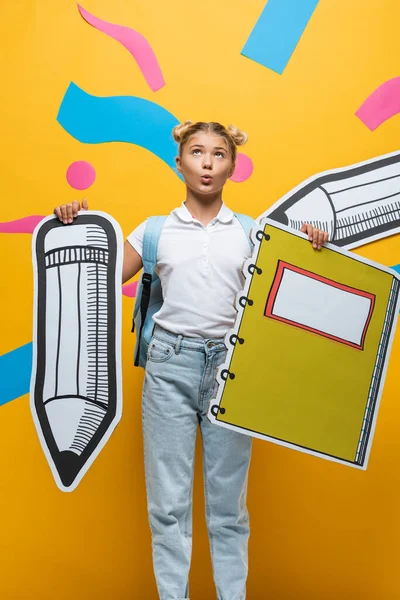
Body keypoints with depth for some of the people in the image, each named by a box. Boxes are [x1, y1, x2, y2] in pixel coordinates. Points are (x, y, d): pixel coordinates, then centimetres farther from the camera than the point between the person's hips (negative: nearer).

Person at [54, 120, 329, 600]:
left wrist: (310, 252, -5)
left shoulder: (251, 233, 9)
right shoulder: (155, 231, 7)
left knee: (228, 498, 7)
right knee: (168, 498, 4)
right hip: (170, 363, 0)